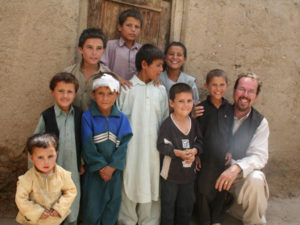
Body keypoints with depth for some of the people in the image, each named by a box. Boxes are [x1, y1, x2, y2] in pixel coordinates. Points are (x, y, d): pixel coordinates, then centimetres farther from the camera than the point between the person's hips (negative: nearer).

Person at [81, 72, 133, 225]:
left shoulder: (121, 118, -2)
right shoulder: (87, 117, -9)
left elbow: (123, 145, -6)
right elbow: (88, 146, -11)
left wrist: (112, 167, -14)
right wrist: (101, 167, -13)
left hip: (114, 170, 2)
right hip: (93, 170, -2)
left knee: (113, 203, 14)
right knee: (92, 204, 7)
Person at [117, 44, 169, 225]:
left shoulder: (161, 91, 9)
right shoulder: (126, 89, -3)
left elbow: (165, 121, 13)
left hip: (153, 149, 3)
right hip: (130, 150, -3)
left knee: (152, 188, 9)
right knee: (129, 190, 6)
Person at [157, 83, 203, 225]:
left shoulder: (193, 123, 1)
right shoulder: (167, 124, -17)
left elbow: (199, 141, 5)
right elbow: (162, 146, -19)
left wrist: (194, 150, -15)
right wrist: (179, 153, -28)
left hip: (189, 171, 5)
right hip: (171, 172, -5)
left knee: (187, 205, 19)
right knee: (168, 204, 12)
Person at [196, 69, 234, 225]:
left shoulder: (230, 109, 3)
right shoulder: (201, 108, -7)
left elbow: (232, 133, 10)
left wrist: (230, 151, 2)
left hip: (224, 158, 3)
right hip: (206, 159, -3)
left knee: (222, 190, 13)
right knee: (204, 191, 6)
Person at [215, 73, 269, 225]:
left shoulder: (260, 122, 0)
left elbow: (260, 156, -11)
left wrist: (236, 167, -29)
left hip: (242, 174, -1)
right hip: (214, 172, 1)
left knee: (255, 180, -33)